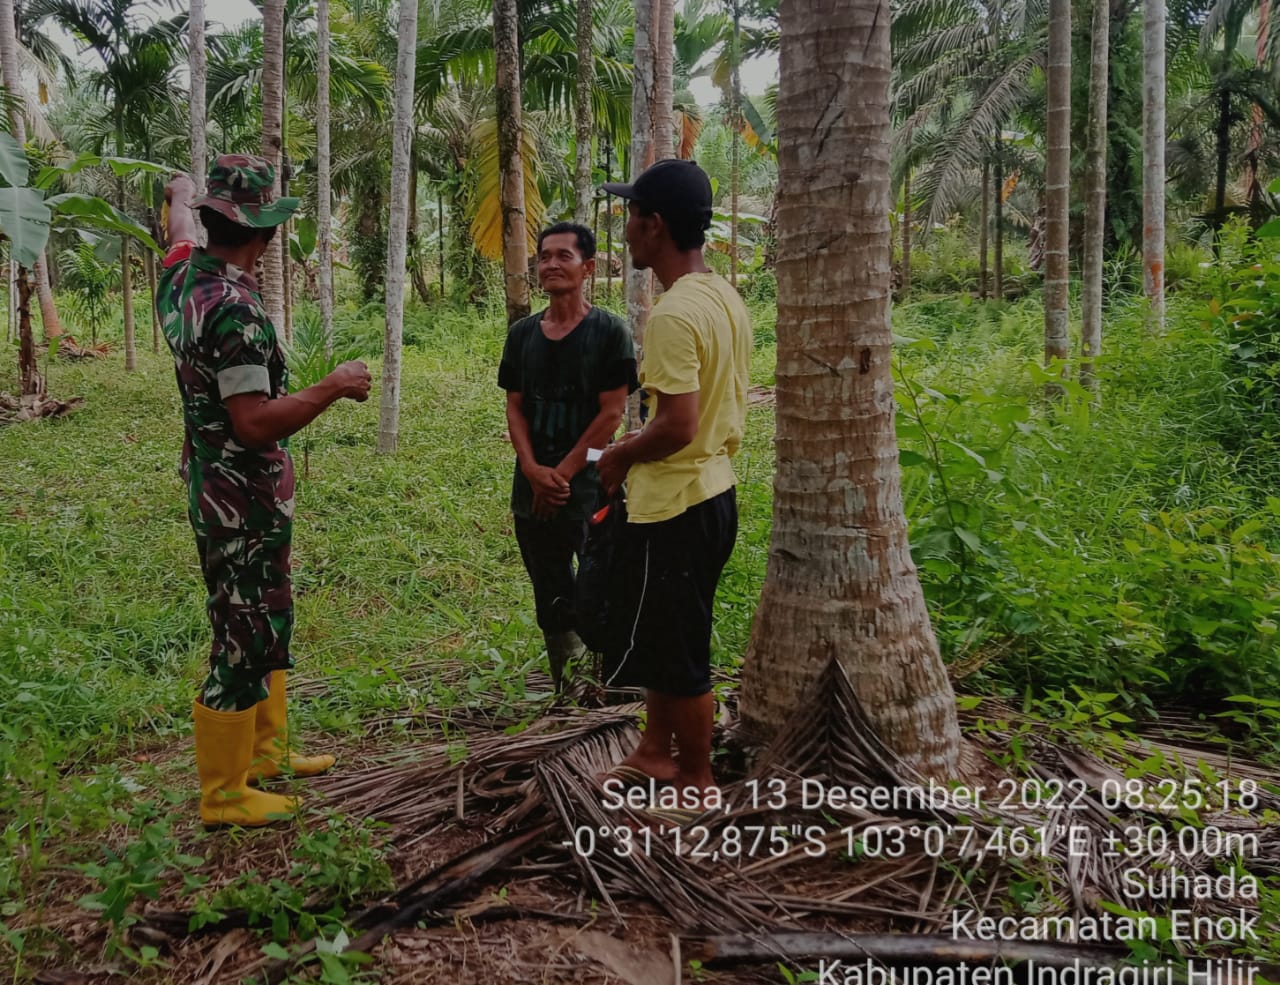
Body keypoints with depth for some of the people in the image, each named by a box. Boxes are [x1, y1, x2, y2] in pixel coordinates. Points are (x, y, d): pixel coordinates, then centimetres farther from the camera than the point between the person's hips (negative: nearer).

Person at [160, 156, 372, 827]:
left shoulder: (181, 274, 2)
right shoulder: (234, 307, -26)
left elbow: (179, 218, 27)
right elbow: (255, 423, -30)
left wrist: (181, 191, 49)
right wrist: (335, 387, -19)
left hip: (214, 489, 10)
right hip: (243, 505, -10)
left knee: (267, 623, 21)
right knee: (243, 642, 2)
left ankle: (264, 751, 36)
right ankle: (223, 794, 15)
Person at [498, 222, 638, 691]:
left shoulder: (609, 331, -5)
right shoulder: (522, 334, 9)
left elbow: (612, 412, -9)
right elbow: (515, 408, 8)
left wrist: (563, 473, -13)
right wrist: (533, 468, -9)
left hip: (592, 491, -5)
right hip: (534, 493, 5)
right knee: (552, 603, 13)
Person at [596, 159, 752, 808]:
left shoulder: (673, 315, -22)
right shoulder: (726, 298, 8)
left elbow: (677, 426, -27)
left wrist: (620, 457, -9)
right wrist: (639, 446, 15)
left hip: (673, 506, -10)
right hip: (714, 491, 10)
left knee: (678, 654, 6)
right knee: (665, 637, 22)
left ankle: (697, 783, 22)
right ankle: (657, 753, 37)